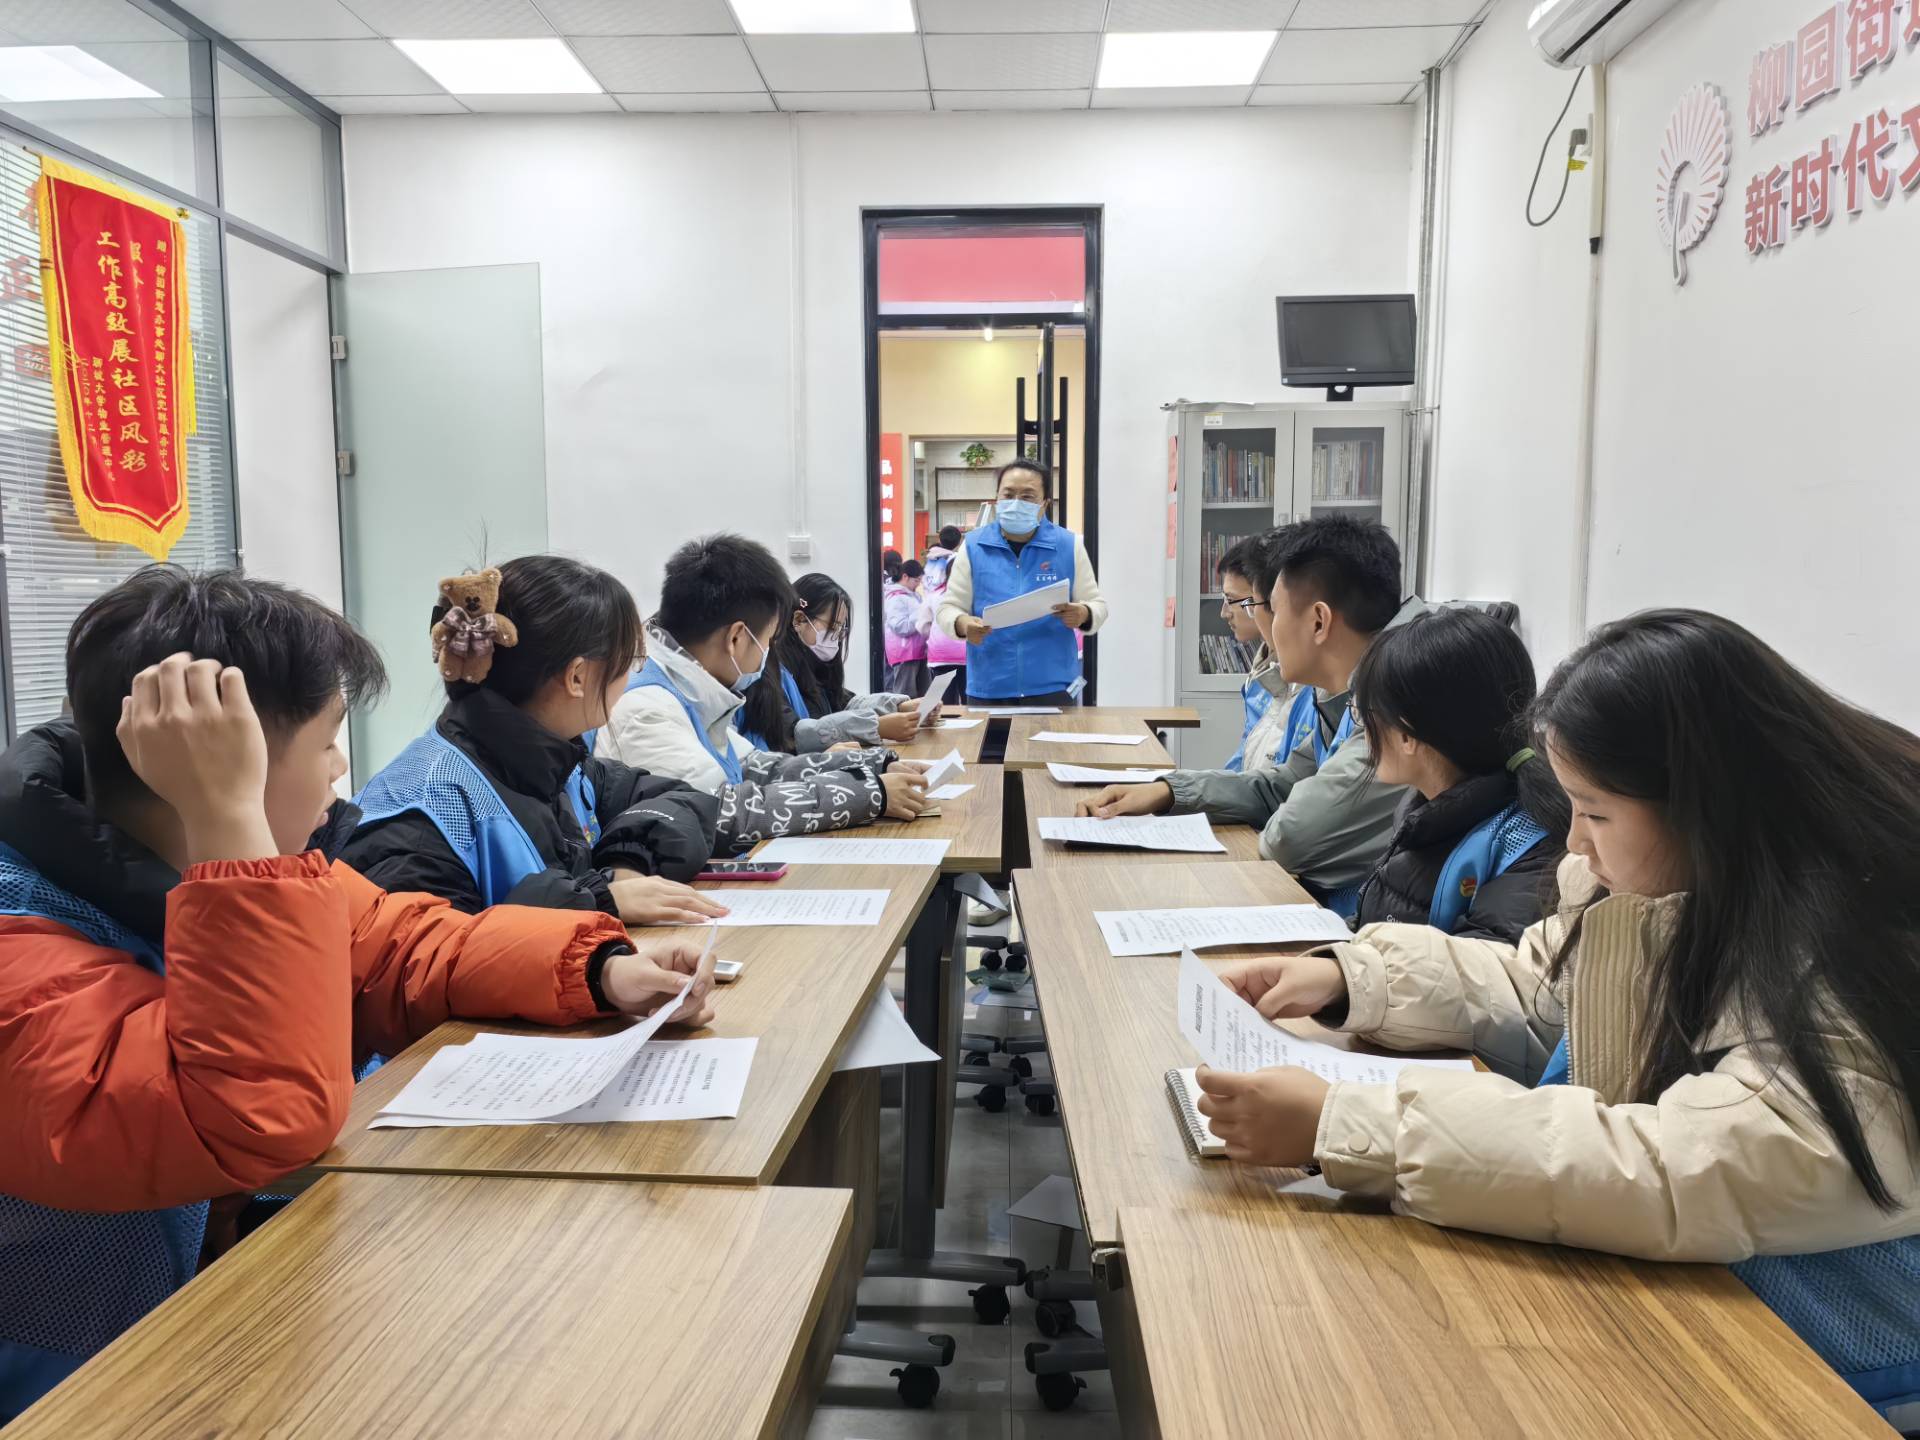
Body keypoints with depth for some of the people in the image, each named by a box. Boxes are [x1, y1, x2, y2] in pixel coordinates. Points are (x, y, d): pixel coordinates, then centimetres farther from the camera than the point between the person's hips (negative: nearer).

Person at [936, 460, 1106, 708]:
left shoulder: (1069, 546, 3)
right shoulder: (973, 546, 3)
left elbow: (1097, 605, 7)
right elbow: (948, 608, 5)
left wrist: (1082, 616, -17)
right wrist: (963, 625, -18)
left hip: (1053, 689, 0)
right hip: (988, 691, 1)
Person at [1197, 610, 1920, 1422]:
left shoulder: (1853, 979, -28)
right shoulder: (1670, 886, -3)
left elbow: (1671, 1176, -37)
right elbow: (1533, 991, 10)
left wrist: (1341, 1129, -38)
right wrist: (1348, 977, -6)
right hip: (1653, 1293, 7)